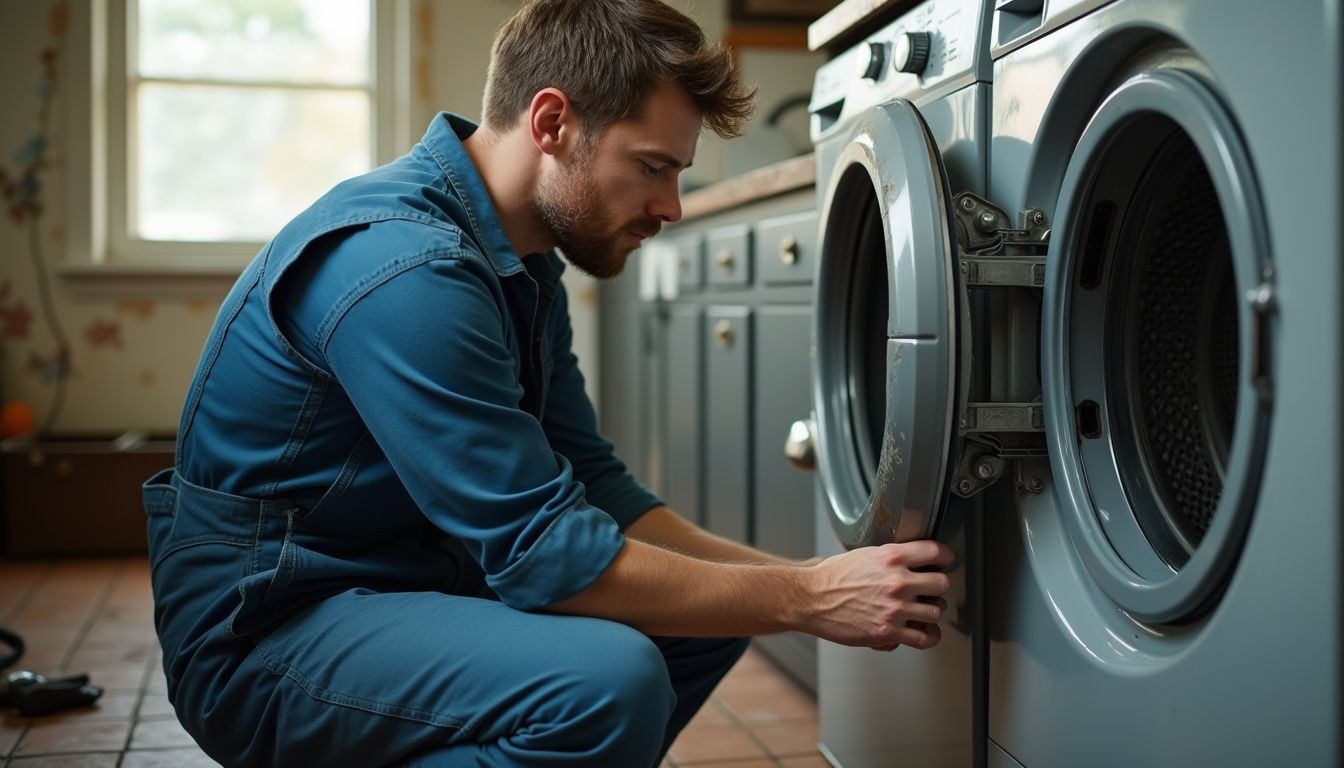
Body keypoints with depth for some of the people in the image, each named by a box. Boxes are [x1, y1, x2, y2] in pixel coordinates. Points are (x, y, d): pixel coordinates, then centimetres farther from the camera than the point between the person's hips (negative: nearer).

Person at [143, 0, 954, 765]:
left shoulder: (522, 265, 6)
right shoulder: (406, 265, -25)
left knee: (712, 607, 7)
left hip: (404, 584, 10)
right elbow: (548, 555, -26)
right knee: (608, 678, -32)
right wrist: (809, 598, -19)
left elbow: (593, 487, 7)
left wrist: (792, 574, -5)